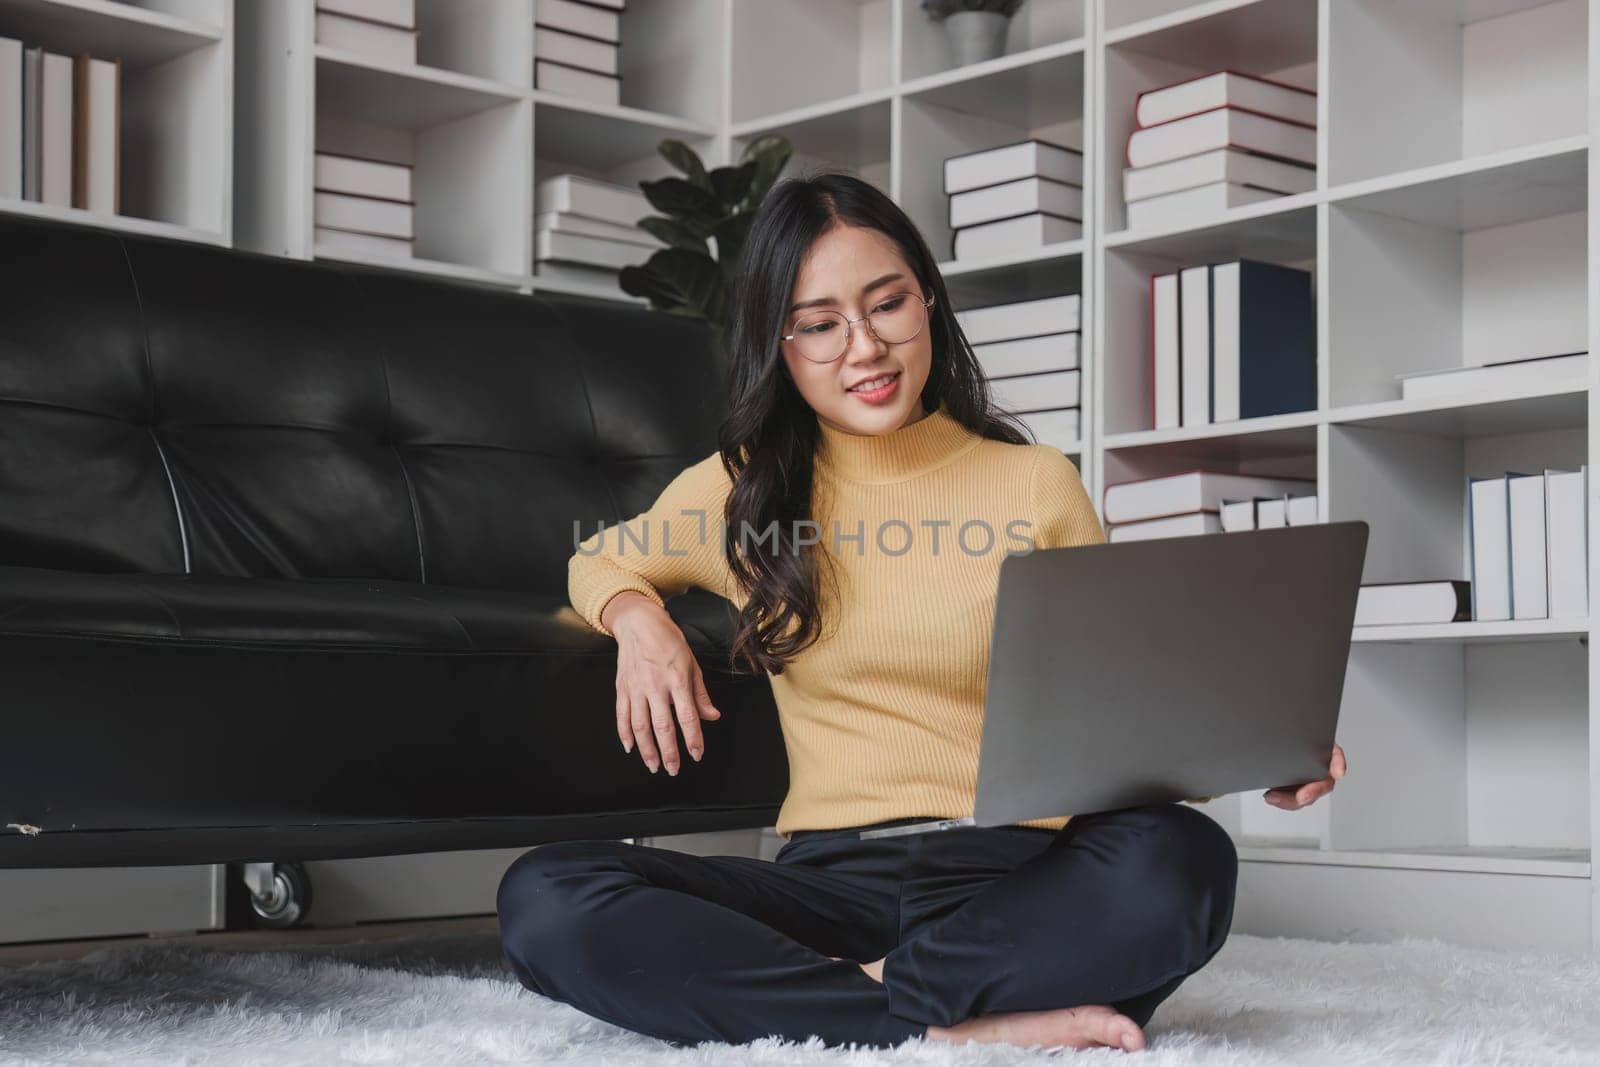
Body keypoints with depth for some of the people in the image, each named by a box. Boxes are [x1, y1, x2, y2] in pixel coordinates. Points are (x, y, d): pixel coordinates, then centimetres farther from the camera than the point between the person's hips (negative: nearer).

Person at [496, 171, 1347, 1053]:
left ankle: (864, 988, -19)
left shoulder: (1037, 484, 7)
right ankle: (955, 1023, -26)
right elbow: (599, 565, 30)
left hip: (1011, 873, -1)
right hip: (827, 878, 2)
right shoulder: (739, 488, 11)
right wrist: (636, 615, 6)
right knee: (543, 897, -26)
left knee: (1178, 862, -35)